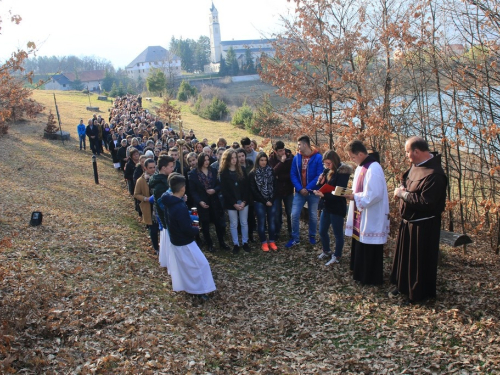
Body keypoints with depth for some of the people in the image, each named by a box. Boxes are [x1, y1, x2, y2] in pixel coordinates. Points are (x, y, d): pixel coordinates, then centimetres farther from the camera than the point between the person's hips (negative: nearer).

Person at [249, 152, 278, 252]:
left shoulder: (271, 171, 4)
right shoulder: (253, 174, -5)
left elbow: (274, 186, 2)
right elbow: (253, 190, -7)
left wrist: (271, 200, -9)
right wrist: (265, 201, -10)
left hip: (271, 201, 3)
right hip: (259, 202, -3)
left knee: (272, 221, 6)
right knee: (261, 222, 4)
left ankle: (272, 241, 17)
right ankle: (264, 242, 14)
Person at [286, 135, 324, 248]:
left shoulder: (318, 157, -11)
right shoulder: (296, 157, 0)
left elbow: (319, 175, -14)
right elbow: (293, 174, -2)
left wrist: (308, 189, -19)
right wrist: (300, 189, -14)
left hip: (313, 192, -2)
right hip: (299, 191, 2)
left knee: (313, 216, 11)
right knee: (294, 215, -3)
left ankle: (312, 236, 31)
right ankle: (295, 238, 10)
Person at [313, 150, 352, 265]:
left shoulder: (342, 173, -16)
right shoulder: (328, 171, 5)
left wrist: (324, 195, -29)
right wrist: (320, 182, -10)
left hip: (337, 208, -7)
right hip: (326, 207, 8)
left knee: (338, 233, 7)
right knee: (322, 232, 16)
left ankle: (337, 256, 23)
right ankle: (326, 251, 37)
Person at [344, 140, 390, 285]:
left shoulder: (373, 169, -23)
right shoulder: (361, 167, 9)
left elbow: (374, 195, -26)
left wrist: (354, 197, -19)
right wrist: (351, 194, 1)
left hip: (371, 218, -10)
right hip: (361, 215, 10)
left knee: (370, 249, 2)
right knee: (360, 245, 19)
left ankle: (371, 278, 15)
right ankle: (361, 272, 33)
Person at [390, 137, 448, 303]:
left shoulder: (434, 175, -28)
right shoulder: (416, 165, 2)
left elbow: (425, 202, -32)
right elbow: (406, 178, 21)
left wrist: (403, 194, -20)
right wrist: (402, 187, -2)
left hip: (423, 226, -9)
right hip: (408, 221, 10)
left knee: (420, 260, 6)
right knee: (404, 255, 21)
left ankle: (420, 293, 23)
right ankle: (402, 286, 38)